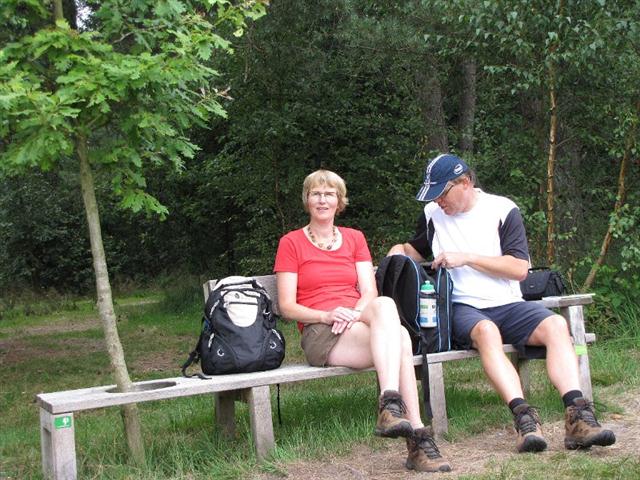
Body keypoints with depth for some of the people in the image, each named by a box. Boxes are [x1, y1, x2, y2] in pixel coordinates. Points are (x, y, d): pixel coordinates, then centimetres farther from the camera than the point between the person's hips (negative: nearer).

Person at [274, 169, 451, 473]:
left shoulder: (354, 238, 21)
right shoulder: (291, 243, 9)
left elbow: (369, 292, 10)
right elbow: (286, 307, 1)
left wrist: (354, 314, -13)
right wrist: (327, 315, -16)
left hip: (357, 326, 4)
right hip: (319, 335, -4)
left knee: (390, 321, -34)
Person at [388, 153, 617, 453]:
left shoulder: (502, 210, 5)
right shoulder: (432, 214, 14)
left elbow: (520, 268, -4)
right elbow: (417, 250, 35)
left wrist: (467, 258, -9)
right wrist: (399, 251, 10)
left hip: (507, 304, 1)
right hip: (462, 308, -1)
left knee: (556, 325, -27)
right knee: (486, 331, -36)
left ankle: (578, 418, -36)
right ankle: (524, 419, -47)